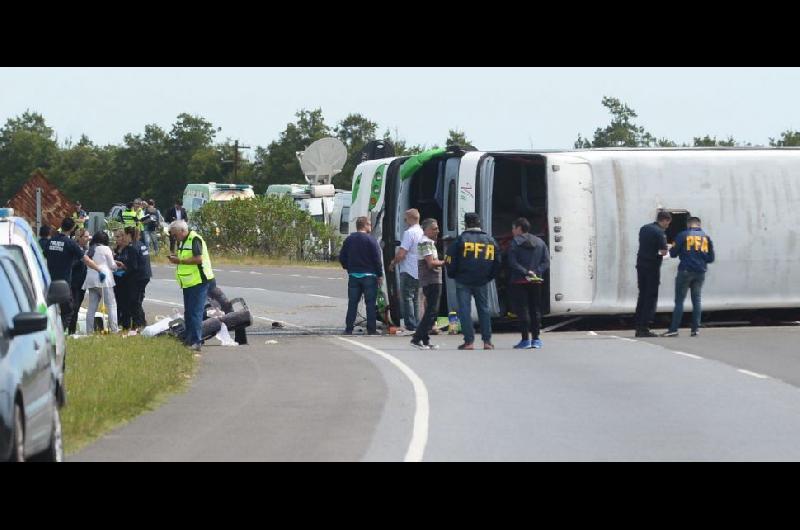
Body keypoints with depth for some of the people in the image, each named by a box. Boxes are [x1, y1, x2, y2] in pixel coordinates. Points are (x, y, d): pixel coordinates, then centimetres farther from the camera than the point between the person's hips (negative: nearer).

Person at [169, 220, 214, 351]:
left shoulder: (195, 240, -15)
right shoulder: (183, 242, 16)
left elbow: (198, 259, -26)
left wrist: (180, 261, -21)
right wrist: (176, 258, 4)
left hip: (198, 282, -10)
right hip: (188, 283, 10)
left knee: (195, 313, -12)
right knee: (188, 313, 14)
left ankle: (197, 342, -12)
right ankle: (189, 339, 22)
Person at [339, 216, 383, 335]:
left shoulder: (349, 240, 6)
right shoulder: (371, 240, -10)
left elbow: (342, 257, 8)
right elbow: (377, 259, -11)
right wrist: (380, 275, -5)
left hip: (353, 275, 4)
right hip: (368, 275, -4)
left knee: (352, 303, 8)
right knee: (370, 303, 0)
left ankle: (348, 329, 5)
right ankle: (371, 329, -1)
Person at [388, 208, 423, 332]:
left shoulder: (409, 233, -16)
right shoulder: (423, 232, 9)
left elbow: (401, 254, -21)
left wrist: (393, 263, -1)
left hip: (408, 271, -8)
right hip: (420, 272, 8)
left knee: (407, 298, -2)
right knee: (416, 298, 16)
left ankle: (410, 325, -5)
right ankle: (417, 324, 16)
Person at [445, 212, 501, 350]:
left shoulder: (461, 239, -7)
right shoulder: (490, 241, 5)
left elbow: (450, 261, -6)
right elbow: (497, 263, 11)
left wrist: (452, 275, 10)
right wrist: (489, 276, 21)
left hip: (463, 282, -3)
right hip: (482, 282, 3)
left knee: (465, 310, 1)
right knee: (484, 309, 12)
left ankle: (469, 341, -4)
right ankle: (487, 341, 9)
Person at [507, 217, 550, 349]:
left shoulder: (515, 242, -5)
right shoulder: (540, 243, 10)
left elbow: (512, 262, -15)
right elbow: (546, 262, 3)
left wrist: (525, 272, -14)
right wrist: (536, 272, -5)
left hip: (519, 282, -4)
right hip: (536, 282, 4)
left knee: (522, 310, -2)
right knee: (535, 310, 10)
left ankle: (525, 339, -6)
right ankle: (535, 339, 10)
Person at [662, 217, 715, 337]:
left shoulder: (683, 235, -4)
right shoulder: (706, 237, 7)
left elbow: (673, 253, -2)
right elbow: (711, 258, 8)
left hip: (686, 271, -3)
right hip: (700, 272, 3)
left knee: (679, 300, -1)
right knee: (696, 300, 12)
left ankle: (674, 329, -5)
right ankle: (696, 328, 6)